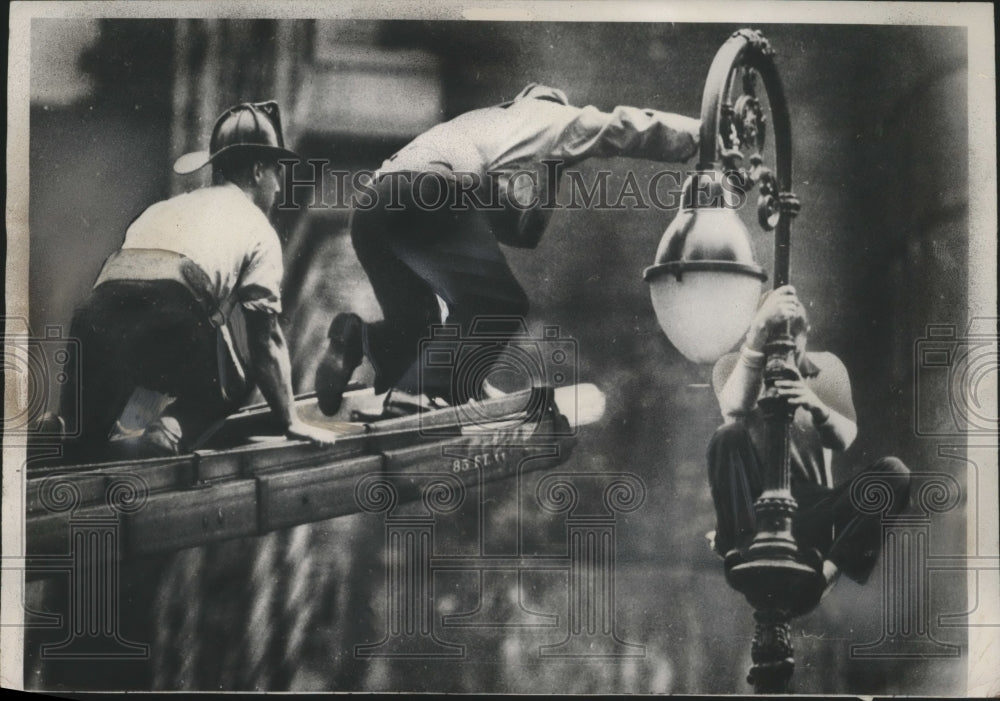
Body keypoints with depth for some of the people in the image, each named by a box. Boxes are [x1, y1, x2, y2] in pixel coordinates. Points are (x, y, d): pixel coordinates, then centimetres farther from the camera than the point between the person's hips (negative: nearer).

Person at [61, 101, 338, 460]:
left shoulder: (165, 208, 36)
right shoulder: (257, 227, 21)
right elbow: (266, 338, 17)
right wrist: (291, 421, 23)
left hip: (98, 315, 5)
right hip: (173, 319, -5)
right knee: (231, 385, 26)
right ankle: (173, 430, -2)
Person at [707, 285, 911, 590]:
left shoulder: (827, 368, 8)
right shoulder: (732, 366, 1)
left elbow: (844, 440, -8)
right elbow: (734, 408, -25)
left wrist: (817, 408, -32)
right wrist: (759, 331, -35)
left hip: (812, 507, 2)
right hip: (753, 505, -2)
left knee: (893, 473, -22)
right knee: (728, 437, -30)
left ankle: (827, 568, -31)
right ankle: (739, 552, -31)